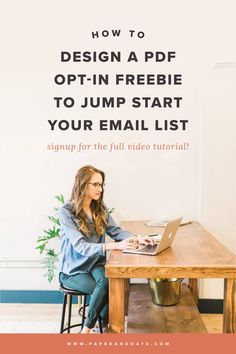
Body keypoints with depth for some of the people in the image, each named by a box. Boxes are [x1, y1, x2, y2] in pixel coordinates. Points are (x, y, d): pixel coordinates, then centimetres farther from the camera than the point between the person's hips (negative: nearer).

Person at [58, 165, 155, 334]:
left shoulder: (100, 208, 3)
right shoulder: (66, 212, -17)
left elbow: (116, 231, 3)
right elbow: (80, 246, -26)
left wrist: (136, 238, -18)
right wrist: (115, 245, -37)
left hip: (95, 264, 5)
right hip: (73, 269, -4)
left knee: (109, 282, -28)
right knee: (106, 288, -28)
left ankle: (88, 328, -8)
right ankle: (106, 326, -3)